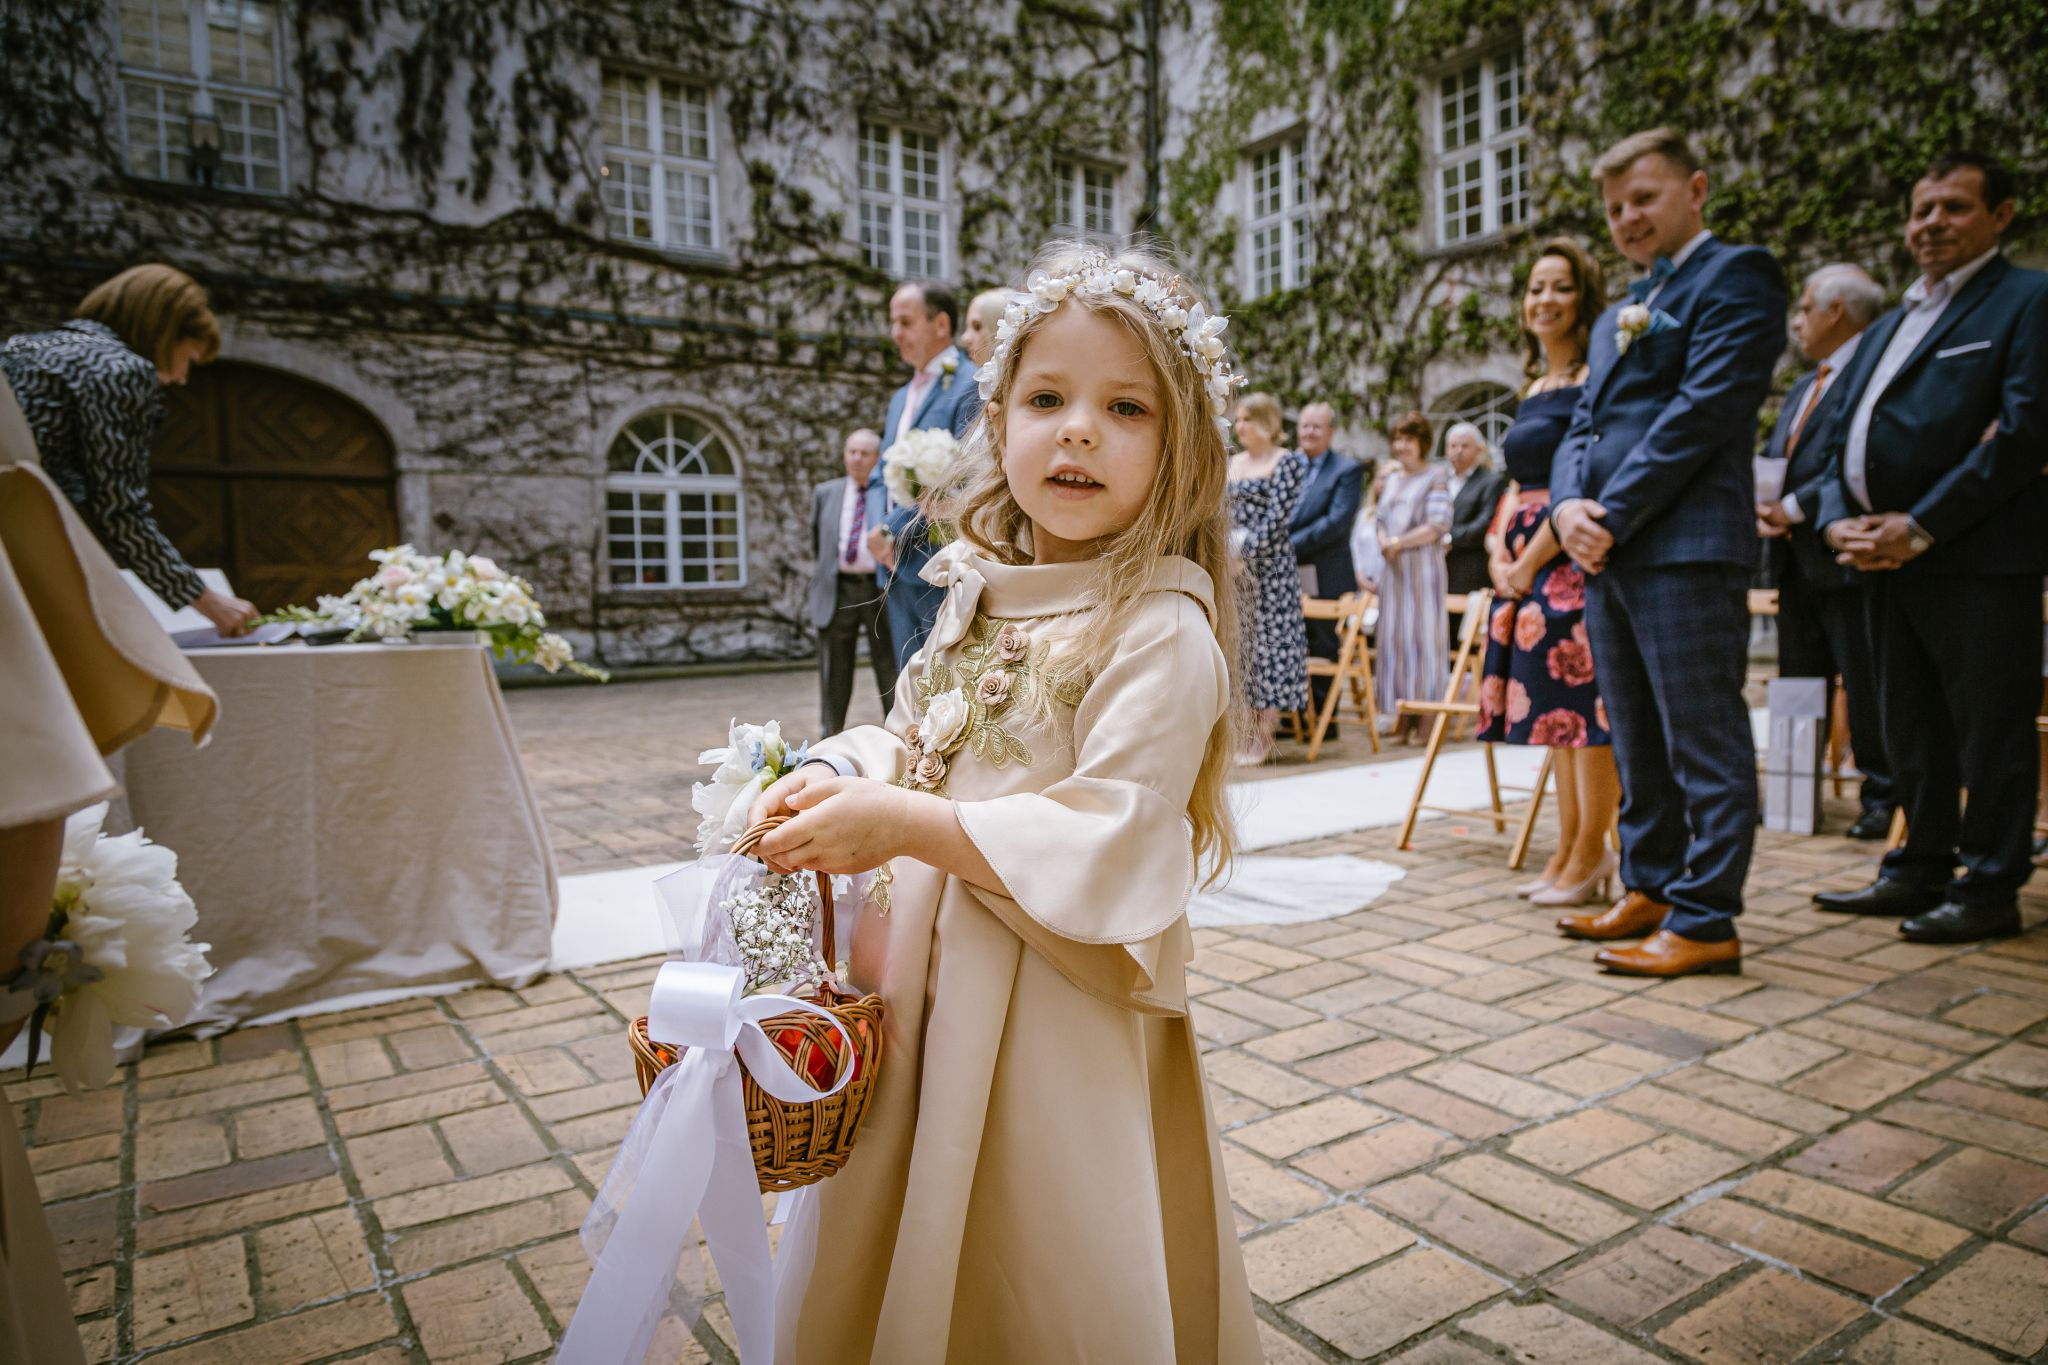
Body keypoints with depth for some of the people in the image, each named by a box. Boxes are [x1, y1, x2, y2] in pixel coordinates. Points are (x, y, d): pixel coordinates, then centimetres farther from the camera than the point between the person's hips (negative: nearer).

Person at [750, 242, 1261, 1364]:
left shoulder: (1163, 632, -18)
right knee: (895, 1254, 23)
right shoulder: (983, 595, 6)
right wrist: (842, 776, -3)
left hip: (1061, 1016, -7)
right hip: (926, 977, 7)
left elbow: (1110, 851, -25)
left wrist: (904, 826, -24)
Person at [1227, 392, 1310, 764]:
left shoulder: (1288, 462, -3)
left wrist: (1246, 548, -19)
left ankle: (1264, 736, 2)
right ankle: (1246, 730, 14)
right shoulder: (1232, 464, 15)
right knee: (1240, 642, 7)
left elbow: (1278, 515, -12)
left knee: (1268, 638, -3)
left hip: (1269, 564, -6)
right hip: (1233, 565, 6)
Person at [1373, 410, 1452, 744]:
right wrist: (1383, 542, -4)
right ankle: (1397, 712, 7)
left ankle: (1424, 717, -1)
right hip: (1392, 567, 6)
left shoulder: (1436, 476, -2)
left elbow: (1438, 525, -10)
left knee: (1422, 633, -5)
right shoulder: (1392, 478, 17)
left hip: (1422, 565, -6)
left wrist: (1399, 542, -14)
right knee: (1393, 635, 3)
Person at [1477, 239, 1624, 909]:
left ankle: (1590, 854, 4)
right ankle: (1568, 851, 19)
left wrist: (1531, 560, -14)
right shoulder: (1533, 389, 18)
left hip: (1572, 558, -8)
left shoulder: (1594, 382, -7)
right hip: (1526, 565, 9)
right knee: (1558, 705, 11)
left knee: (1582, 702, -5)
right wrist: (1499, 549, 3)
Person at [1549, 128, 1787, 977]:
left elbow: (1706, 406, -13)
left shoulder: (1735, 275, 0)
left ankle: (1705, 921, 1)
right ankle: (1651, 889, 23)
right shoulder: (1617, 316, 25)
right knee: (1637, 742, 13)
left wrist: (1613, 514, -15)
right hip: (1606, 551, 8)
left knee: (1703, 741, -4)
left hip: (1685, 543, -8)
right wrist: (1567, 505, -2)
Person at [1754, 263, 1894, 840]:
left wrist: (1795, 507, -17)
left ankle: (1882, 798, 8)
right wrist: (1764, 504, -1)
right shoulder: (1801, 390, 22)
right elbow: (1770, 460, 19)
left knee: (1866, 685, -1)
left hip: (1844, 555, -9)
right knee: (1796, 686, 12)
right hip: (1796, 559, 9)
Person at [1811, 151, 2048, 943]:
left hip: (1979, 557, -7)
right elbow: (1841, 438, 18)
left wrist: (1919, 527, -17)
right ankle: (1920, 871, 24)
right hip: (1888, 557, 7)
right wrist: (1838, 521, -1)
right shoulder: (1887, 327, 23)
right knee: (1910, 727, 13)